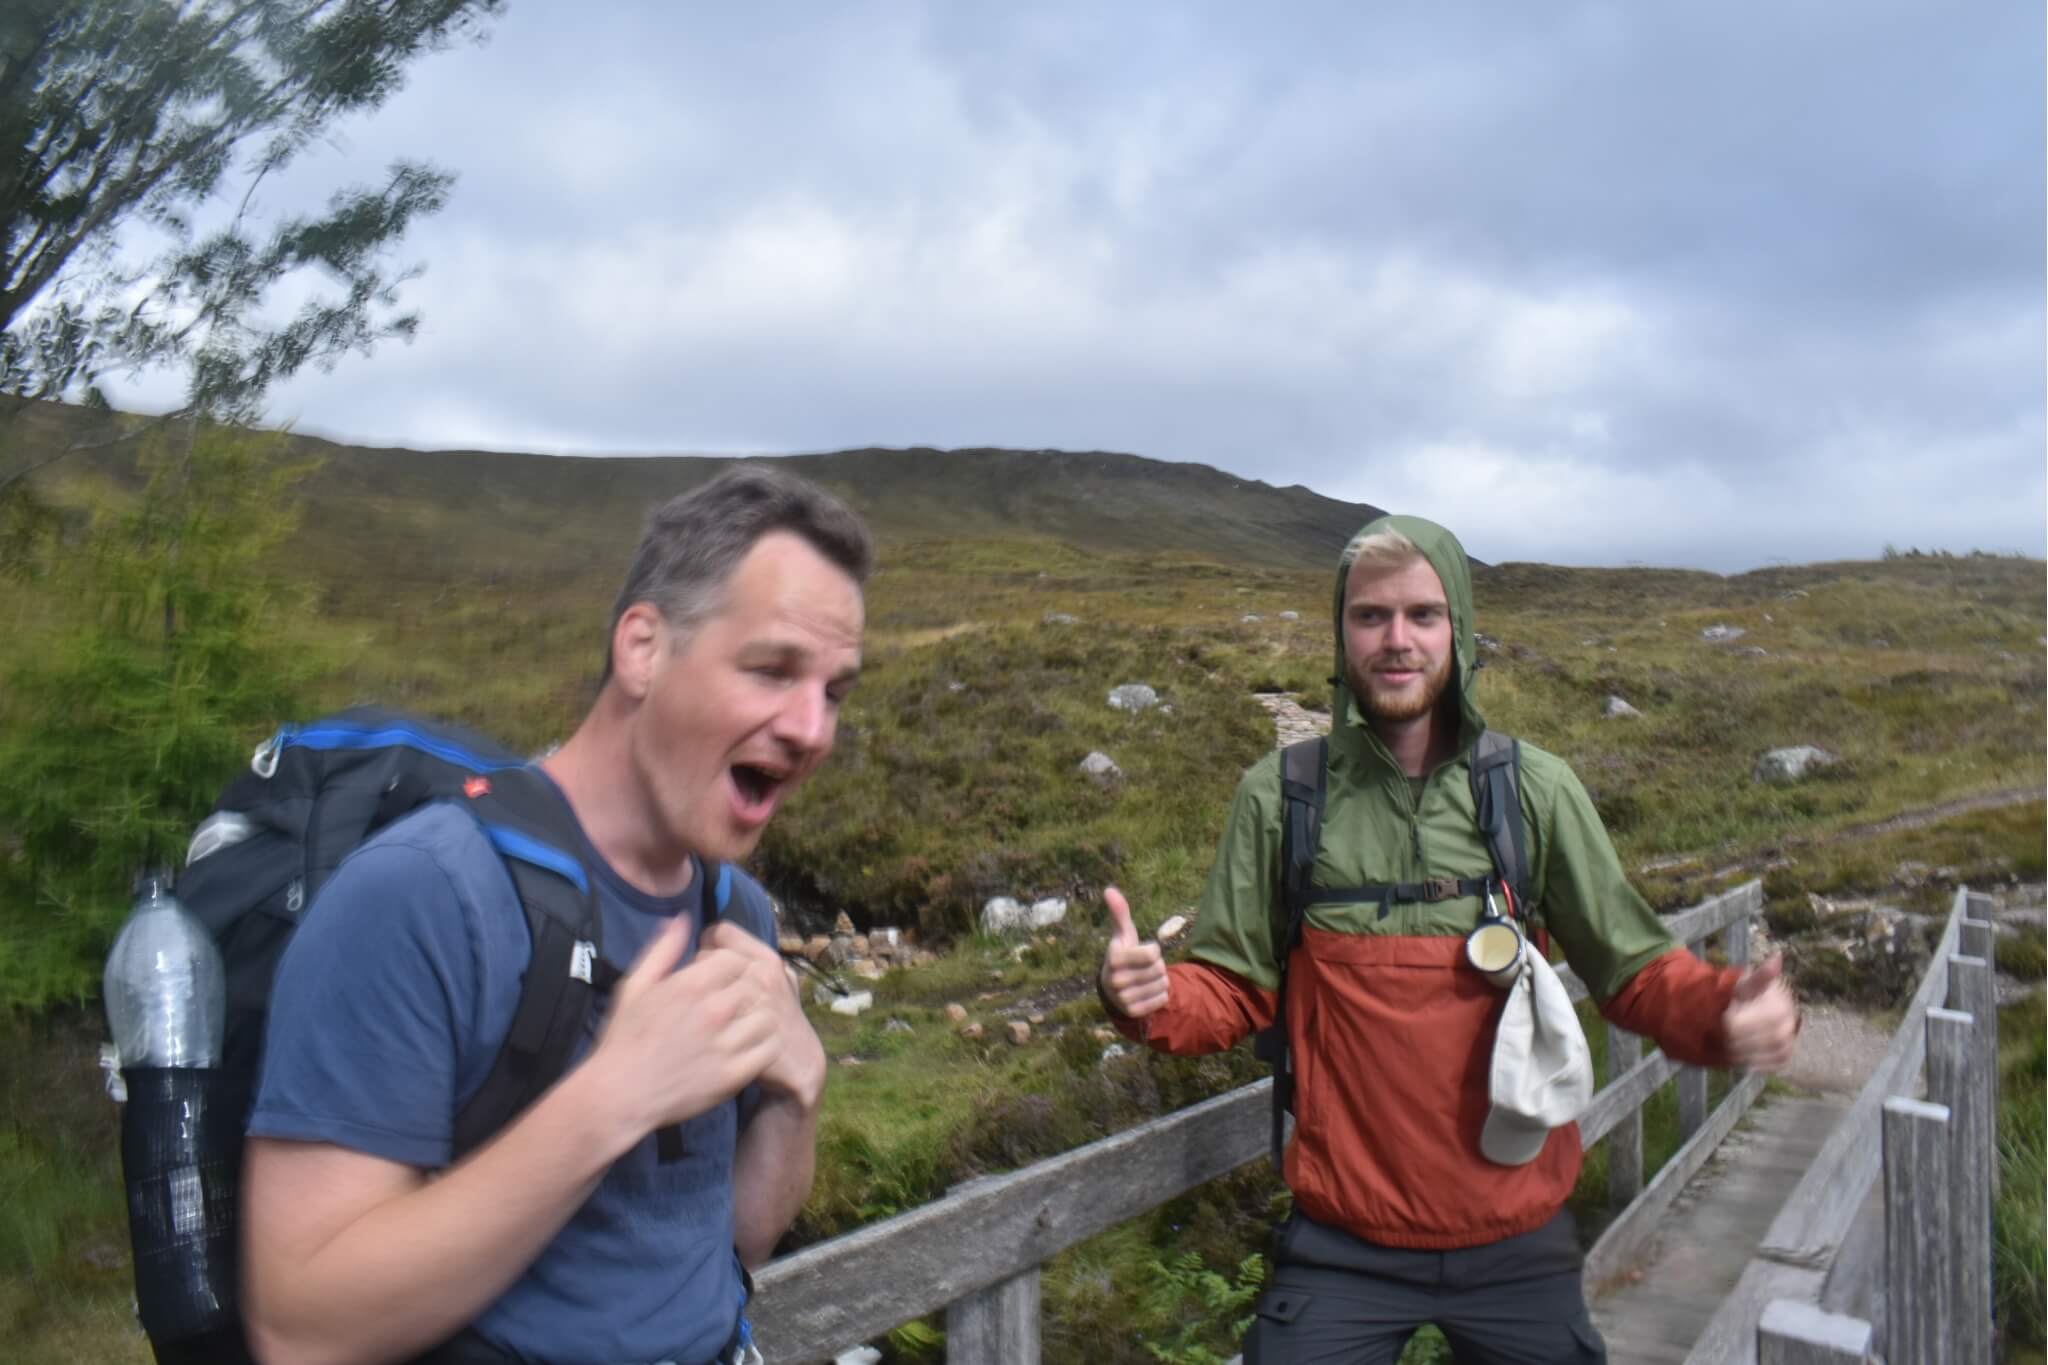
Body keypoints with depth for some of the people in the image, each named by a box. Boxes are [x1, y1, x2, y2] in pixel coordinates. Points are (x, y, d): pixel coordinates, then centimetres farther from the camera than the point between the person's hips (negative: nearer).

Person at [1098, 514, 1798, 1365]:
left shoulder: (1536, 791, -5)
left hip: (1517, 1237, 1)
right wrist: (1150, 997, -22)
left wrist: (1730, 1013, -21)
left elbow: (1635, 971, -1)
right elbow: (1233, 992, -2)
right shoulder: (1280, 796, -6)